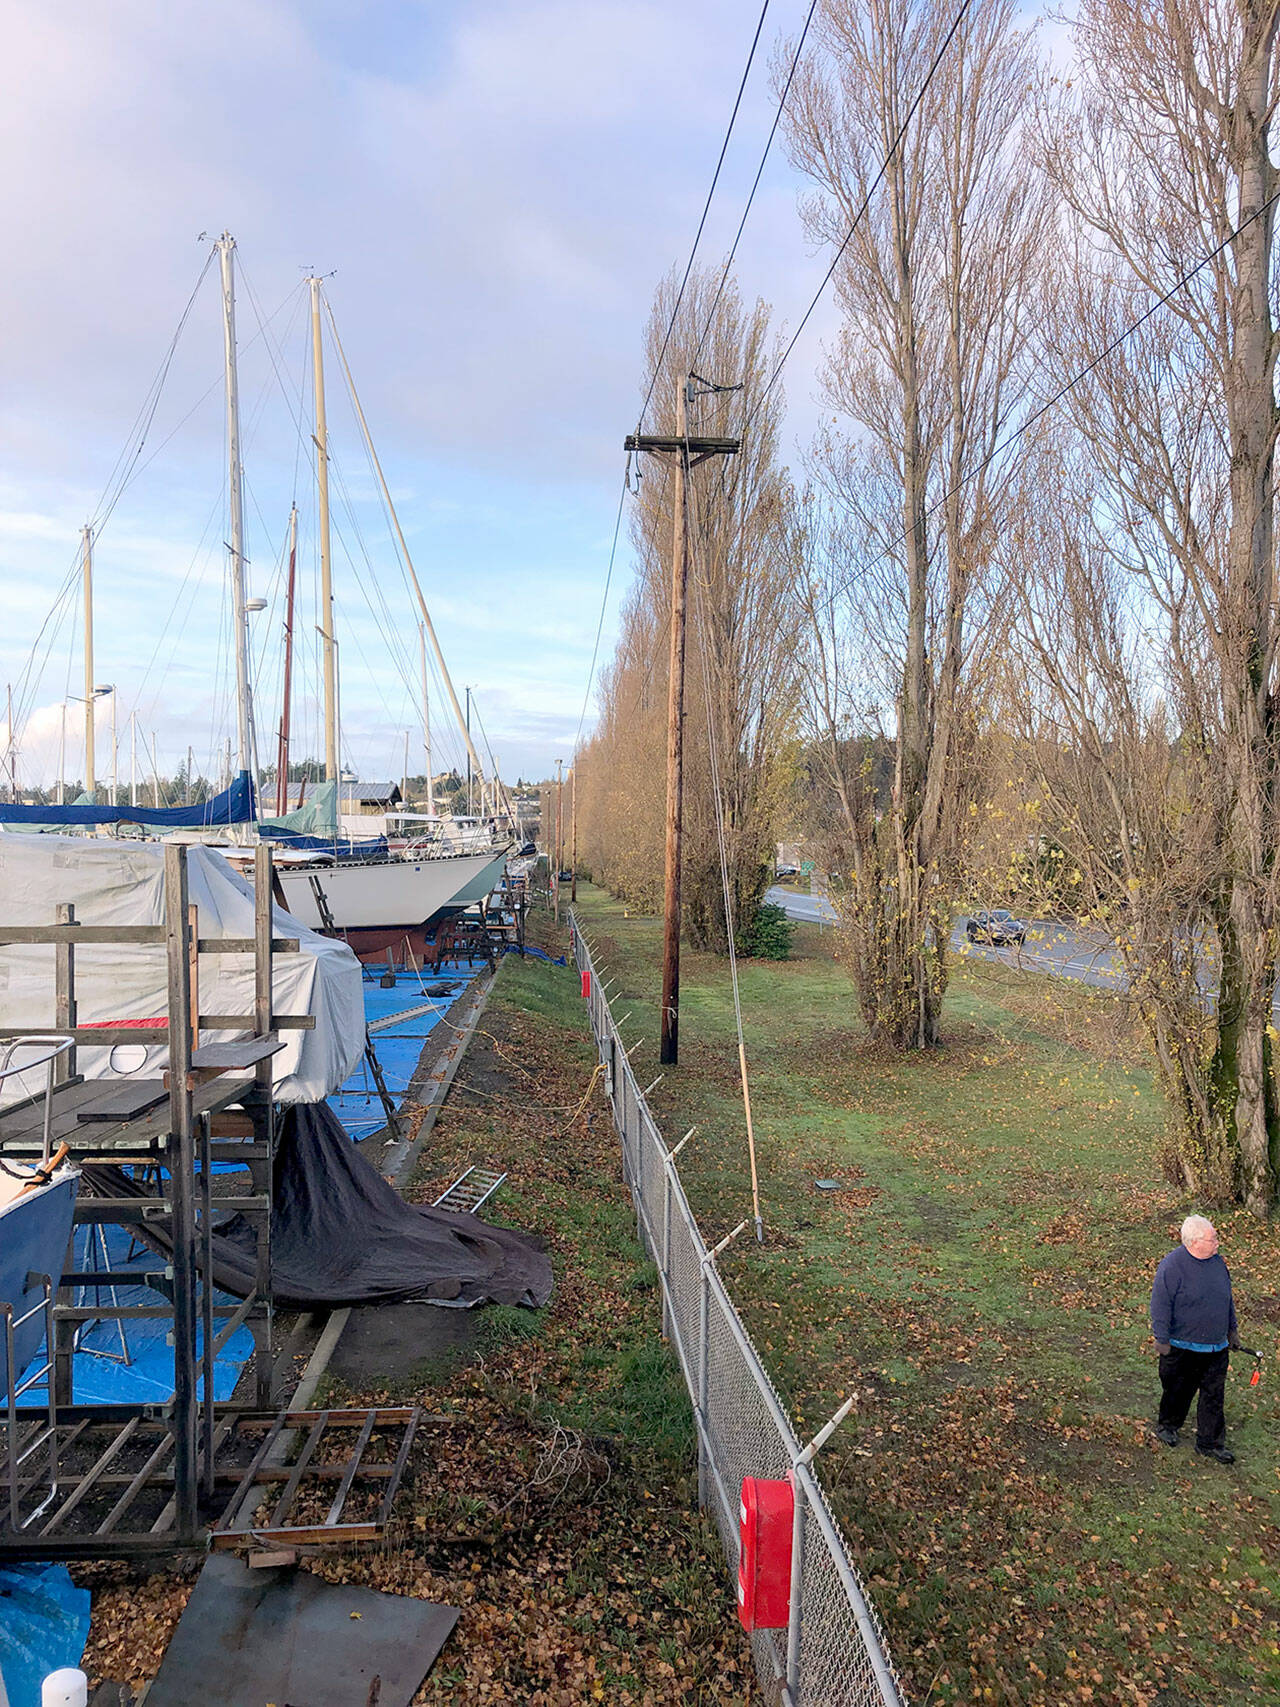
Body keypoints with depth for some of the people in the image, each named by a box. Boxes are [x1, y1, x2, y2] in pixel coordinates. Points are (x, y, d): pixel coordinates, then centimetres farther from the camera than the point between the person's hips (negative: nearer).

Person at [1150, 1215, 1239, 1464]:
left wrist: (1231, 1330, 20)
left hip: (1216, 1348, 5)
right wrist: (1161, 1339, -17)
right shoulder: (1172, 1266, -20)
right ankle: (1167, 1425, 36)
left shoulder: (1217, 1261, 1)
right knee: (1177, 1391, 12)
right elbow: (1160, 1305, -17)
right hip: (1182, 1348, -5)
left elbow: (1227, 1299, 16)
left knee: (1213, 1396, 10)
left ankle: (1210, 1443, 23)